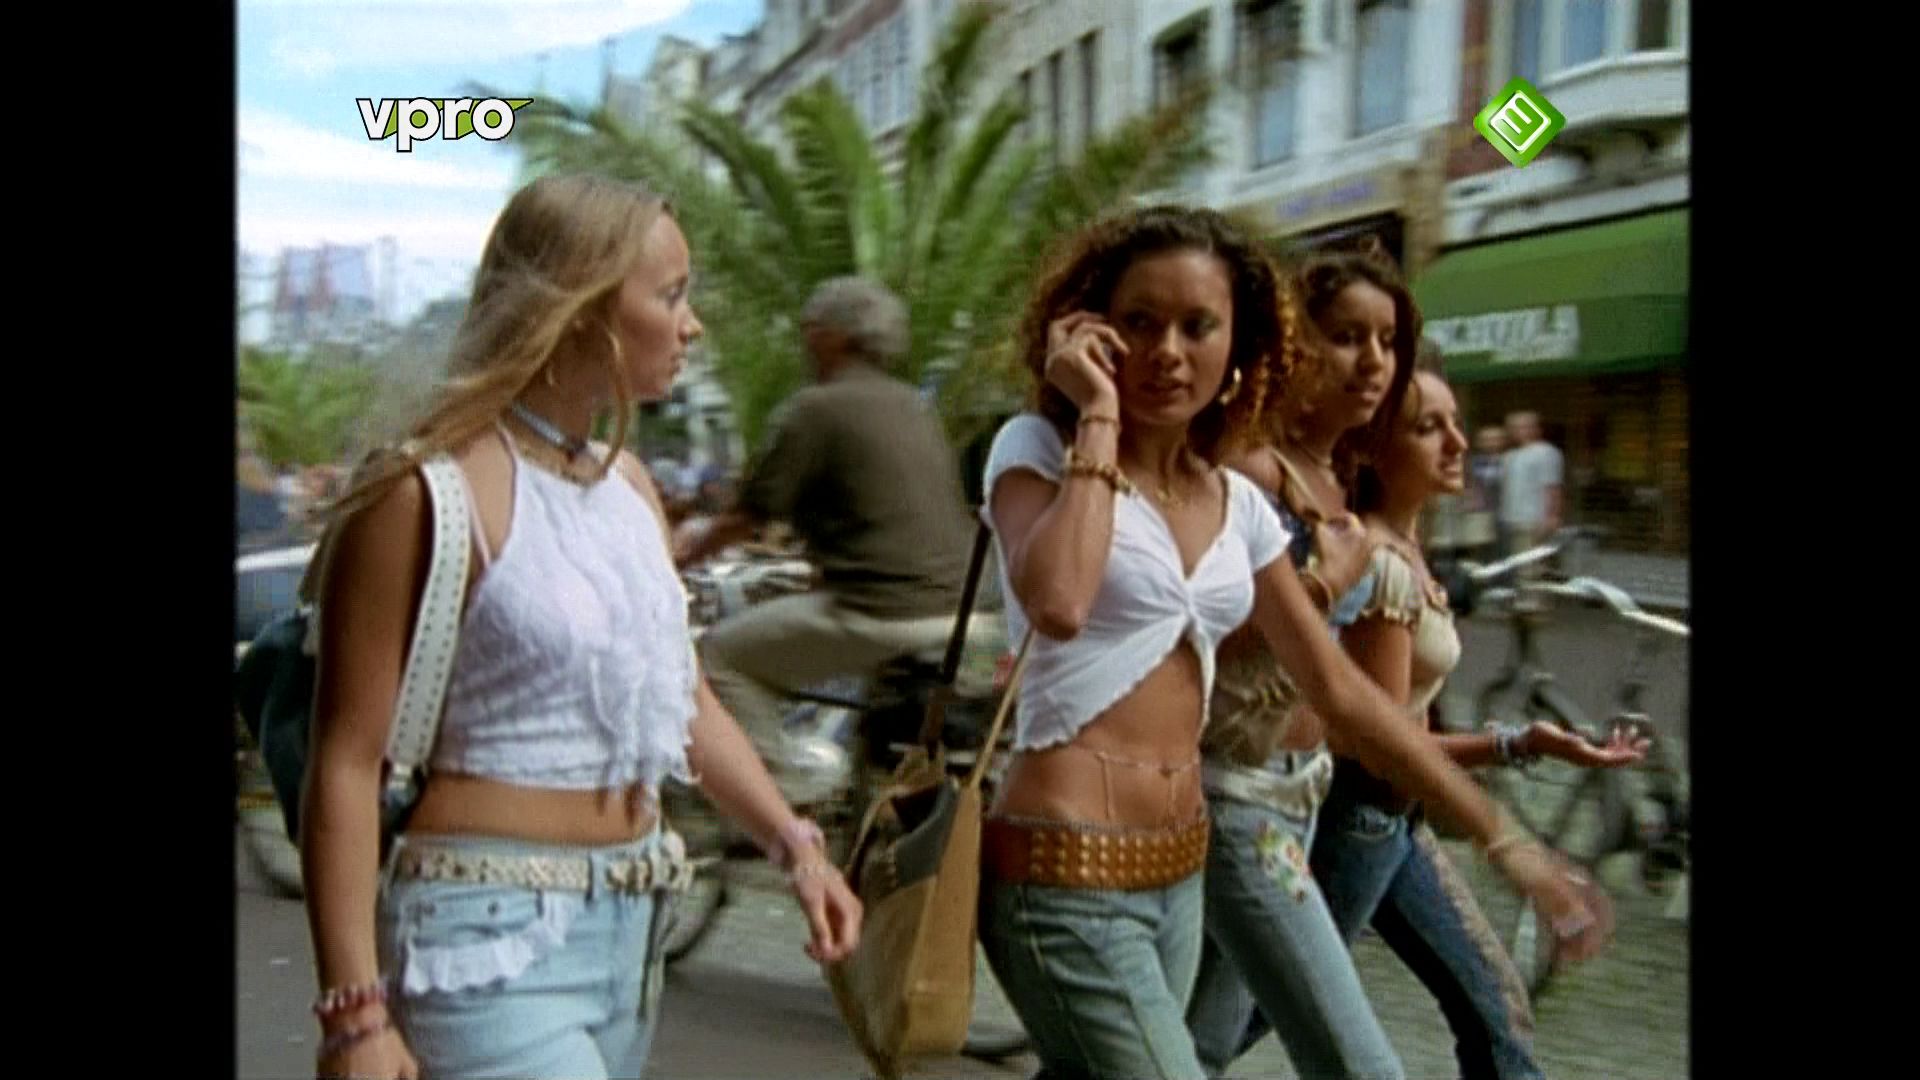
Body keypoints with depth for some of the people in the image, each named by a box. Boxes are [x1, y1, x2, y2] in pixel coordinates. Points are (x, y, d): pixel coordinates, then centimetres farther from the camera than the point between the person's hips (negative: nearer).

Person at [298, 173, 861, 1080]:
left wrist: (793, 842, 2)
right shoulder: (432, 492, -15)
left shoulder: (630, 485, 8)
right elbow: (346, 763, -13)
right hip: (492, 938, -7)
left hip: (631, 924, 7)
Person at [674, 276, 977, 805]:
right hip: (955, 607, 9)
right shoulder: (913, 406, 17)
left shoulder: (817, 408, -6)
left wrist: (688, 550, 13)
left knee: (722, 652, 4)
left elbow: (750, 514, -5)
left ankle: (785, 800, 3)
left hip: (879, 612, -8)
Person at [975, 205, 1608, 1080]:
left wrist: (1499, 835, 12)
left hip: (1179, 871, 6)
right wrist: (1096, 418, -18)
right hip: (1064, 871, -6)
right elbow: (1057, 604, -29)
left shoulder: (1238, 506, 8)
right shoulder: (1038, 448, -7)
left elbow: (1337, 688, 13)